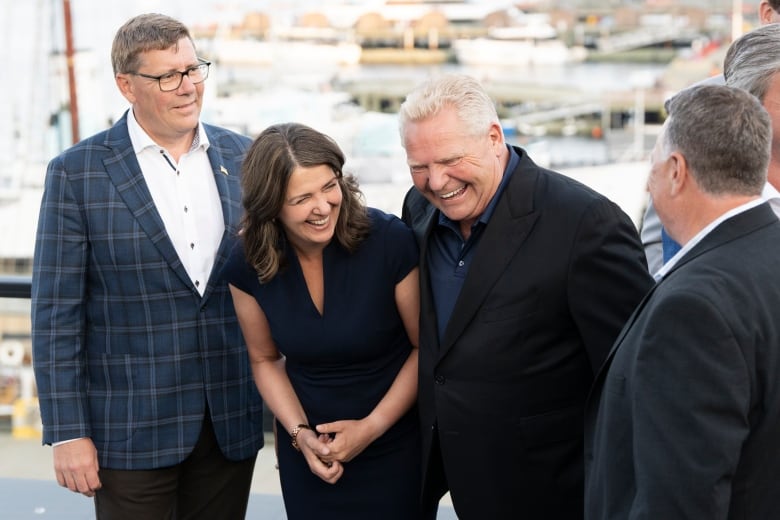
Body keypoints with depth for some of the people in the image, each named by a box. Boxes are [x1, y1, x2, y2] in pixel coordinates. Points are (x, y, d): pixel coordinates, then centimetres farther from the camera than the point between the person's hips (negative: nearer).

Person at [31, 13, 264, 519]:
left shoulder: (242, 157, 5)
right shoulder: (78, 172, -6)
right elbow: (56, 314, -5)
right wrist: (68, 433, -9)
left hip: (231, 419, 3)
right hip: (131, 429, -3)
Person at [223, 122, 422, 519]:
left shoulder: (390, 241, -21)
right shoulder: (247, 265, -11)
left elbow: (427, 348, -10)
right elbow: (265, 359, 4)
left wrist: (372, 427, -14)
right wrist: (299, 432, -9)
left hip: (395, 450, -2)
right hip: (307, 452, 2)